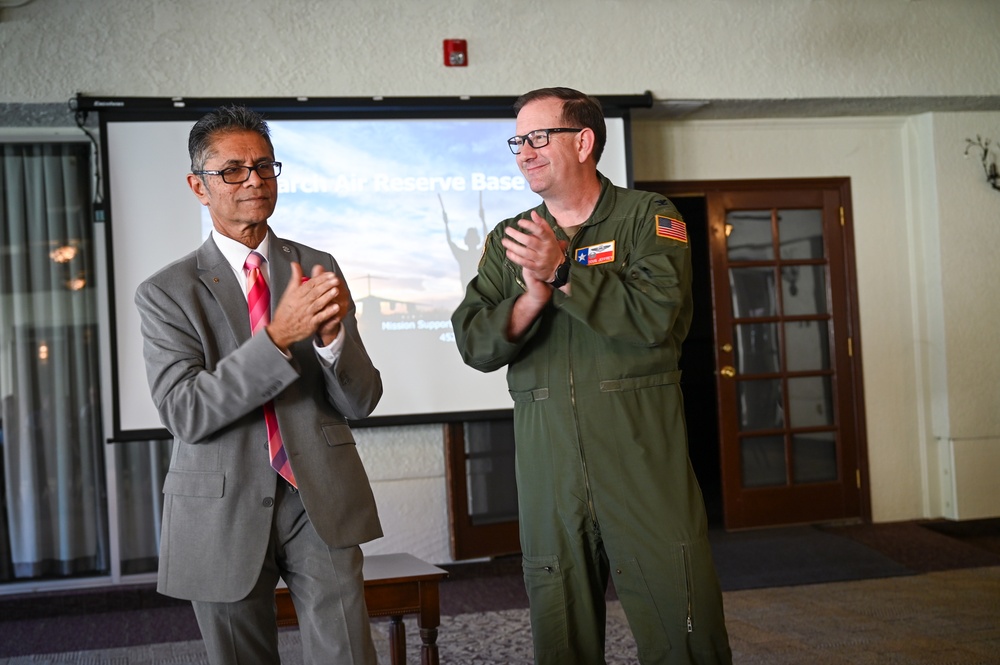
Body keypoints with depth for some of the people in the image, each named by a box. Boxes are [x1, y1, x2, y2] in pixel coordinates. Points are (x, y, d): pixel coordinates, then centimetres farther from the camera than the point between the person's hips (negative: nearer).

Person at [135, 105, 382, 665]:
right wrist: (278, 336, -26)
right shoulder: (166, 294, -3)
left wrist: (332, 333, -22)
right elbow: (185, 413, -15)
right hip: (223, 511, -1)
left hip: (321, 502, 1)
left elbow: (361, 401, 0)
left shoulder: (319, 268, 4)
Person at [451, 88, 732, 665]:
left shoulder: (648, 218, 3)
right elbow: (474, 344, 4)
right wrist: (533, 295, -14)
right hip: (549, 471, 3)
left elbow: (661, 315, -13)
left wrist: (563, 271, -16)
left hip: (644, 465, -3)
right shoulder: (508, 241, 14)